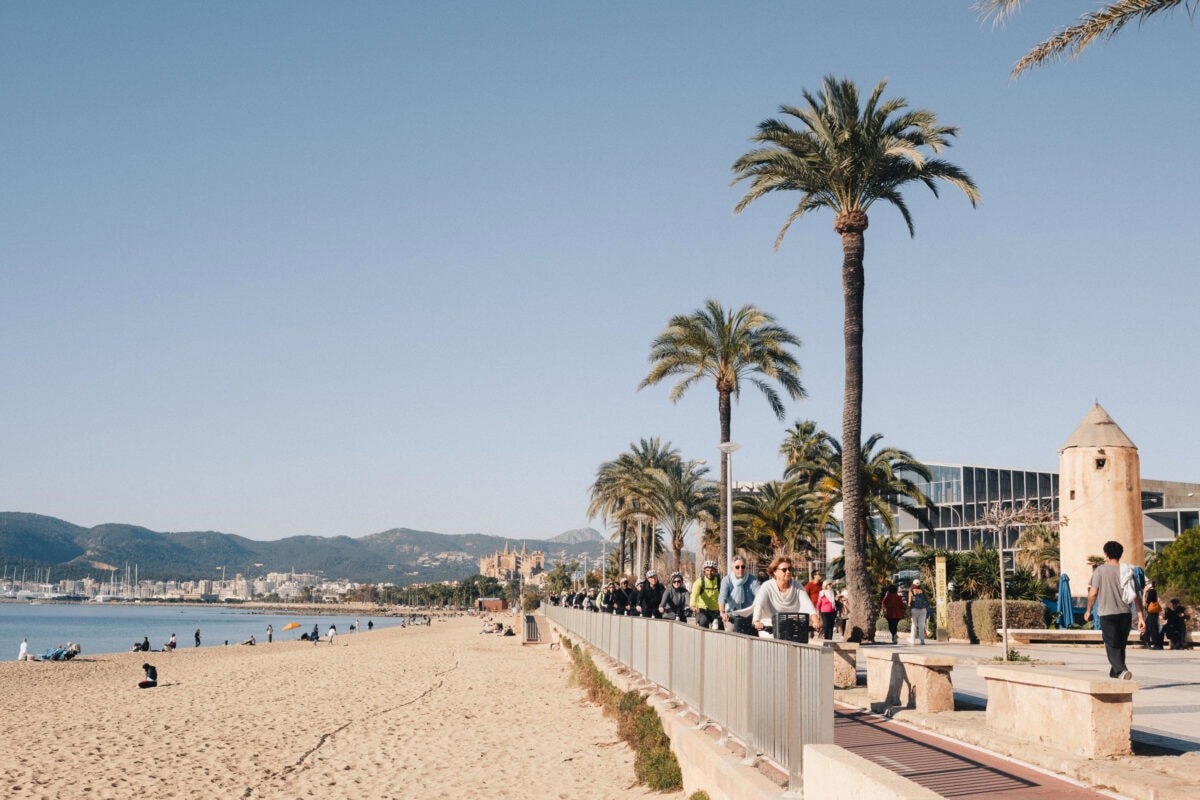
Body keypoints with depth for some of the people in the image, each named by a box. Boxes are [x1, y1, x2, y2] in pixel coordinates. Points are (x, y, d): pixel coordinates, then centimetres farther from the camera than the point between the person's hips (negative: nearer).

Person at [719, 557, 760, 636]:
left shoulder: (752, 580, -5)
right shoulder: (727, 580, -4)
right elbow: (722, 596, -19)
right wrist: (722, 612, -38)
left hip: (749, 616, 1)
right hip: (732, 616, 0)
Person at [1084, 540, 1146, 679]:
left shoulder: (1100, 570, -3)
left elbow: (1093, 593, -7)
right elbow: (1136, 596, 4)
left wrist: (1089, 610, 8)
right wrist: (1141, 618, 5)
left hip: (1107, 614, -4)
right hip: (1125, 614, 4)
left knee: (1112, 646, -3)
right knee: (1120, 645, 17)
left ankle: (1121, 670, -26)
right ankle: (1115, 672, 30)